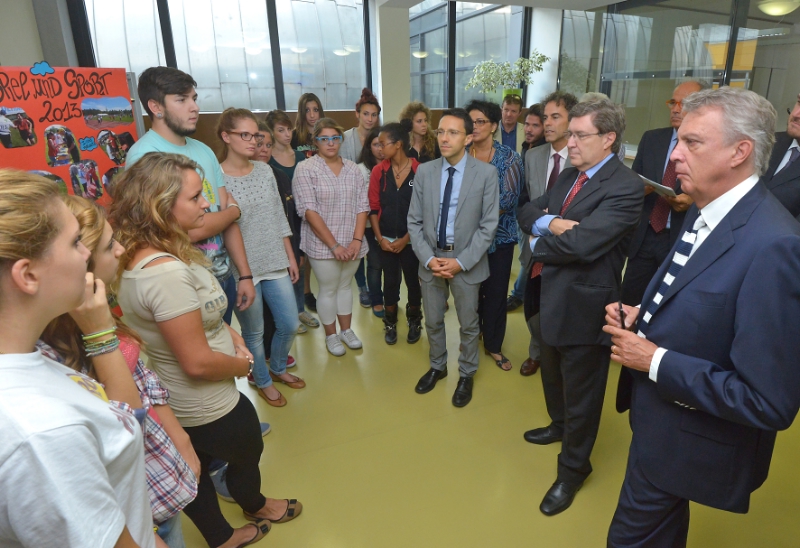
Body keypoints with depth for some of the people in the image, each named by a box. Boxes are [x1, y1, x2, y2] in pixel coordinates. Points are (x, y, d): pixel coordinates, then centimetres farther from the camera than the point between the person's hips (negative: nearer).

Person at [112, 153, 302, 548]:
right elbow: (198, 362, -31)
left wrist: (224, 330, -2)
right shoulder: (167, 272, -35)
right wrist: (242, 364, -12)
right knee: (247, 453, 23)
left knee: (194, 470, 25)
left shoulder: (137, 255, -2)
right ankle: (254, 507, 55)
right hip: (207, 409, -8)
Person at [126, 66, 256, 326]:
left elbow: (227, 216, 8)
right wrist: (234, 210, -5)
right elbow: (189, 230, -24)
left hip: (224, 277, 7)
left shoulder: (203, 151, 7)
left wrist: (245, 275, 4)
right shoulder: (145, 156, -18)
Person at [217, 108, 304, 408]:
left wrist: (290, 257, 9)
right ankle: (263, 382, 36)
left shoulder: (265, 170, 3)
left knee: (289, 324, 12)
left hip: (275, 263, 5)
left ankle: (278, 368, 40)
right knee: (254, 332, 11)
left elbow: (280, 218, 8)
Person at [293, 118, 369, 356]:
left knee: (345, 285, 17)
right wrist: (334, 244, -17)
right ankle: (331, 335, 26)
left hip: (351, 243, 4)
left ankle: (346, 330, 33)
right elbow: (308, 211, -14)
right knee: (328, 289, 8)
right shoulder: (306, 169, -8)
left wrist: (357, 240, -10)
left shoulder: (353, 169, 5)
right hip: (322, 244, -3)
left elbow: (362, 207, 2)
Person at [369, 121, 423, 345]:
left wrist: (405, 239, -10)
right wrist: (380, 238, -7)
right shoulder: (378, 171, -1)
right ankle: (390, 324, 28)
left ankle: (414, 323, 31)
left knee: (413, 281, 11)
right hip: (386, 239, 2)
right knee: (391, 282, 11)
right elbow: (373, 208, 1)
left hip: (411, 240, -2)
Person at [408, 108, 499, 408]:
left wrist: (461, 261, -16)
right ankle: (437, 366, 42)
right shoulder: (424, 171, -2)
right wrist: (428, 258, -11)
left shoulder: (486, 173, -10)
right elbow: (414, 221, 0)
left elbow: (488, 225, -10)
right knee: (433, 321, 18)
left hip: (467, 262, -2)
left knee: (468, 324, 14)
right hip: (431, 260, 3)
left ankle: (466, 375, 37)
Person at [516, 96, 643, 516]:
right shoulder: (568, 176, 9)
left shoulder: (625, 187, -20)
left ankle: (573, 467, 33)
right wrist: (549, 222, -18)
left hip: (583, 304, -8)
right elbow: (526, 212, 5)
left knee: (581, 391, 11)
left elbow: (581, 243, -29)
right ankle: (560, 424, 55)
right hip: (550, 295, 8)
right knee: (553, 374, 28)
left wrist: (538, 242, -11)